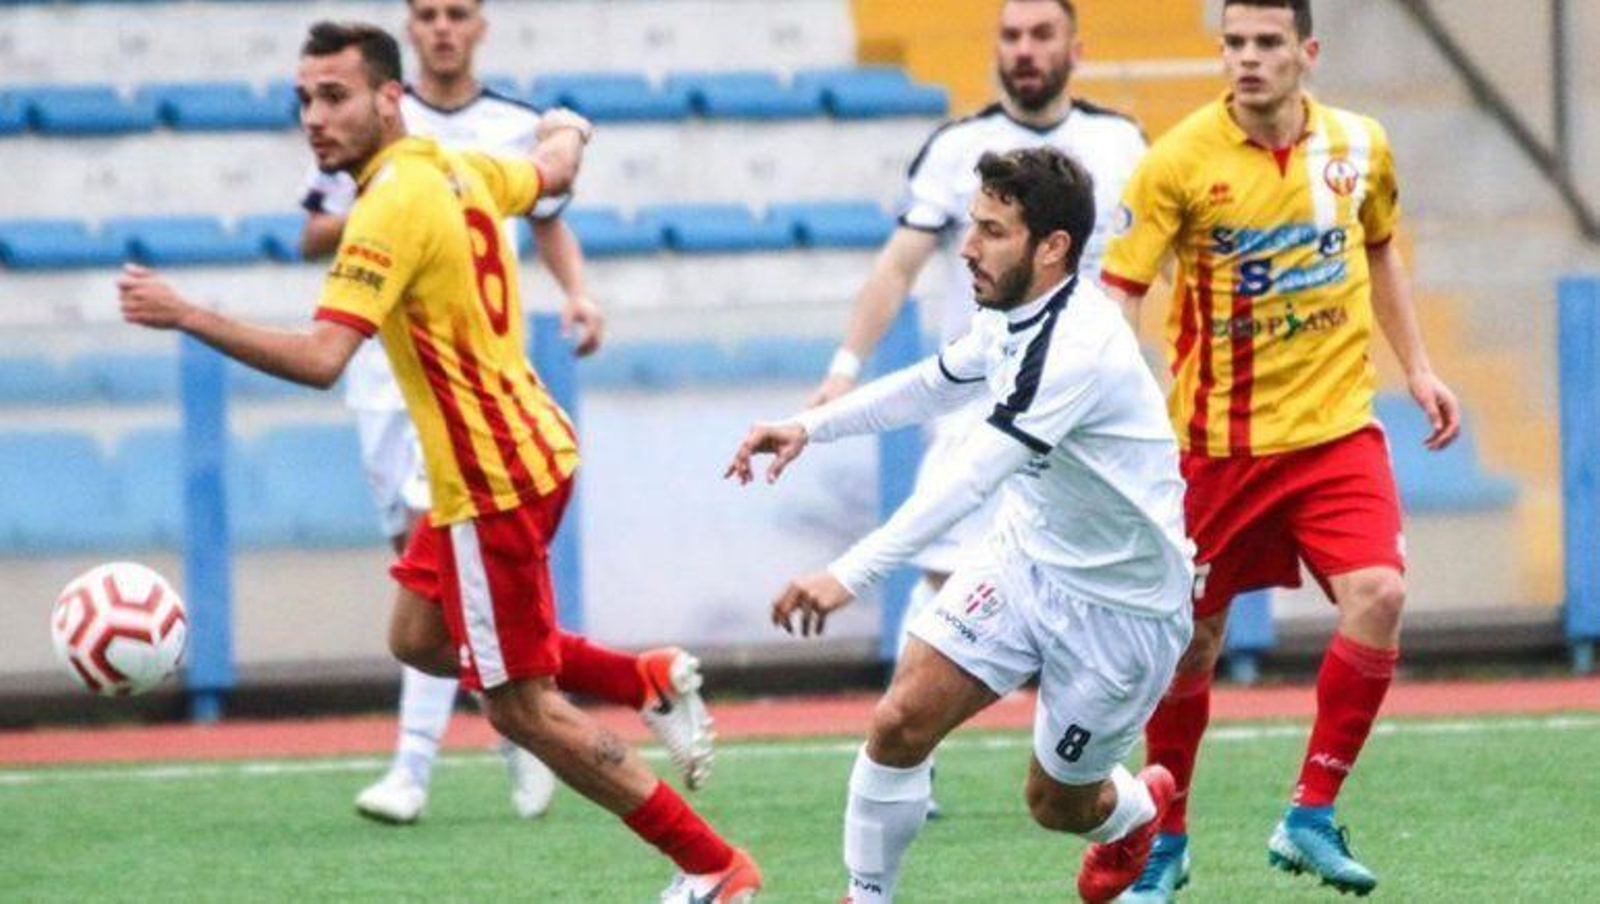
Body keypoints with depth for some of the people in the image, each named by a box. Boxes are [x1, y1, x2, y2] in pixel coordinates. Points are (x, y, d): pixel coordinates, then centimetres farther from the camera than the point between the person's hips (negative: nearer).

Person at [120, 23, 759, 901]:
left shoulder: (393, 205, -21)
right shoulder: (460, 169, 5)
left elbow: (321, 358, -29)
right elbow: (554, 168, 27)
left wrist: (186, 316, -29)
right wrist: (567, 131, 50)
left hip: (492, 482, -9)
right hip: (526, 449, 9)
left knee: (523, 710, -1)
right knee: (419, 639, 22)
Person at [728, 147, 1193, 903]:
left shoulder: (1076, 348, -32)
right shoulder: (1009, 317, -3)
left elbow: (969, 480, -40)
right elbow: (930, 386, 19)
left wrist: (850, 576, -46)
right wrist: (809, 427, 7)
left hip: (1120, 604, -7)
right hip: (1027, 554, 7)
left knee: (1056, 804, 8)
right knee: (901, 720, -12)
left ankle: (1139, 806, 42)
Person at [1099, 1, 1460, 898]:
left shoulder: (1360, 147, 1)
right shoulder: (1181, 160, -12)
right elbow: (1118, 292, -13)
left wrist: (1418, 367, 16)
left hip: (1338, 425, 2)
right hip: (1219, 440, -2)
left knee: (1378, 597, -18)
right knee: (1192, 637, 5)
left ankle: (1312, 818, -4)